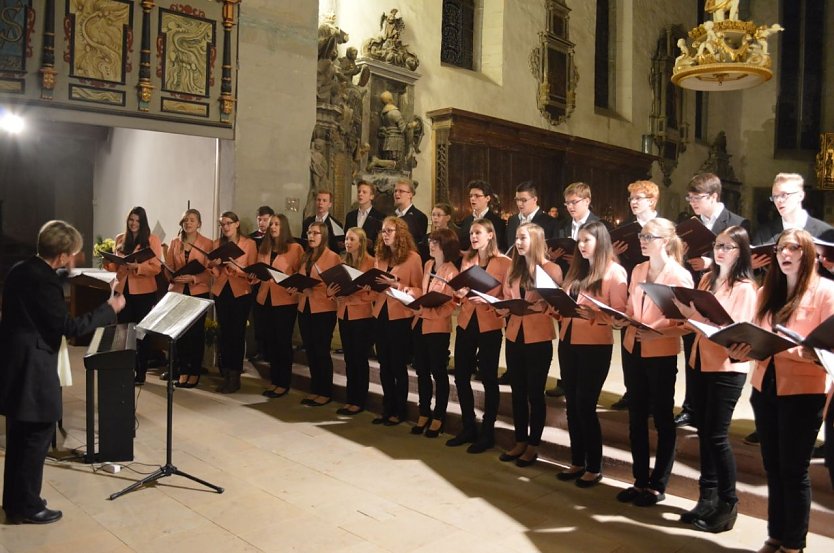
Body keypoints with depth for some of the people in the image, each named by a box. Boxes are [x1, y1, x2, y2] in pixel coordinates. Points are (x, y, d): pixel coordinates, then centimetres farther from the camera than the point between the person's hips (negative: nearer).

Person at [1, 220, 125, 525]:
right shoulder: (45, 281, -22)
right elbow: (70, 327, -18)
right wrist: (110, 309, -9)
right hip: (32, 371, -10)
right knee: (36, 439, 4)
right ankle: (27, 507, 15)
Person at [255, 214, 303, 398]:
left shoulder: (295, 248, -5)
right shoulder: (264, 248, 14)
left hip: (286, 300, -6)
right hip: (266, 299, 6)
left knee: (283, 340, 1)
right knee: (270, 339, 10)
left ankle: (284, 383, 10)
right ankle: (274, 380, 22)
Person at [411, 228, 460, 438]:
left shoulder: (451, 271, -10)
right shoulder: (428, 265, 10)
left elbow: (450, 304, -14)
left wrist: (430, 307, -24)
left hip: (437, 327, -7)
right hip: (420, 323, 7)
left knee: (438, 372, 4)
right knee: (422, 371, 13)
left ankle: (438, 417, 16)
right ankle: (424, 414, 25)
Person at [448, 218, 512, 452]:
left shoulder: (504, 262, -5)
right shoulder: (467, 259, 12)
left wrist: (486, 300, -22)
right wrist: (460, 293, -7)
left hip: (489, 326, -5)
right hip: (466, 323, 5)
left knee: (488, 379, 4)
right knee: (461, 376, 8)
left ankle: (487, 432, 17)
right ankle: (468, 427, 23)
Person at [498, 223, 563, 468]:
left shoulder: (551, 269, -6)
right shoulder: (513, 269, 12)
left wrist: (537, 306, -25)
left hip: (538, 338, -6)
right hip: (514, 336, 6)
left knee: (535, 393, 4)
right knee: (517, 392, 12)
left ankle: (533, 445, 17)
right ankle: (520, 442, 24)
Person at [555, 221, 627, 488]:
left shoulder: (615, 271, -6)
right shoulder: (576, 269, 15)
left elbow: (619, 313, -13)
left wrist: (591, 312, -26)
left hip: (595, 346, -7)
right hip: (568, 342, 7)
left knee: (585, 405, -2)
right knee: (572, 404, 11)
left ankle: (594, 468, 13)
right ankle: (577, 462, 24)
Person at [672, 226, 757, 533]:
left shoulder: (745, 288, -9)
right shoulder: (707, 279, 11)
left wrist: (697, 315, -29)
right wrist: (685, 310, -7)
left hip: (727, 367, -6)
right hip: (700, 362, 6)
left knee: (717, 435, -2)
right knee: (704, 432, 12)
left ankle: (728, 504, 14)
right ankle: (708, 497, 25)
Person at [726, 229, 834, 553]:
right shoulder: (766, 292, 12)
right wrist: (740, 351, -6)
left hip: (803, 392, -5)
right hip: (765, 387, 5)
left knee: (794, 470, 4)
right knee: (773, 467, 14)